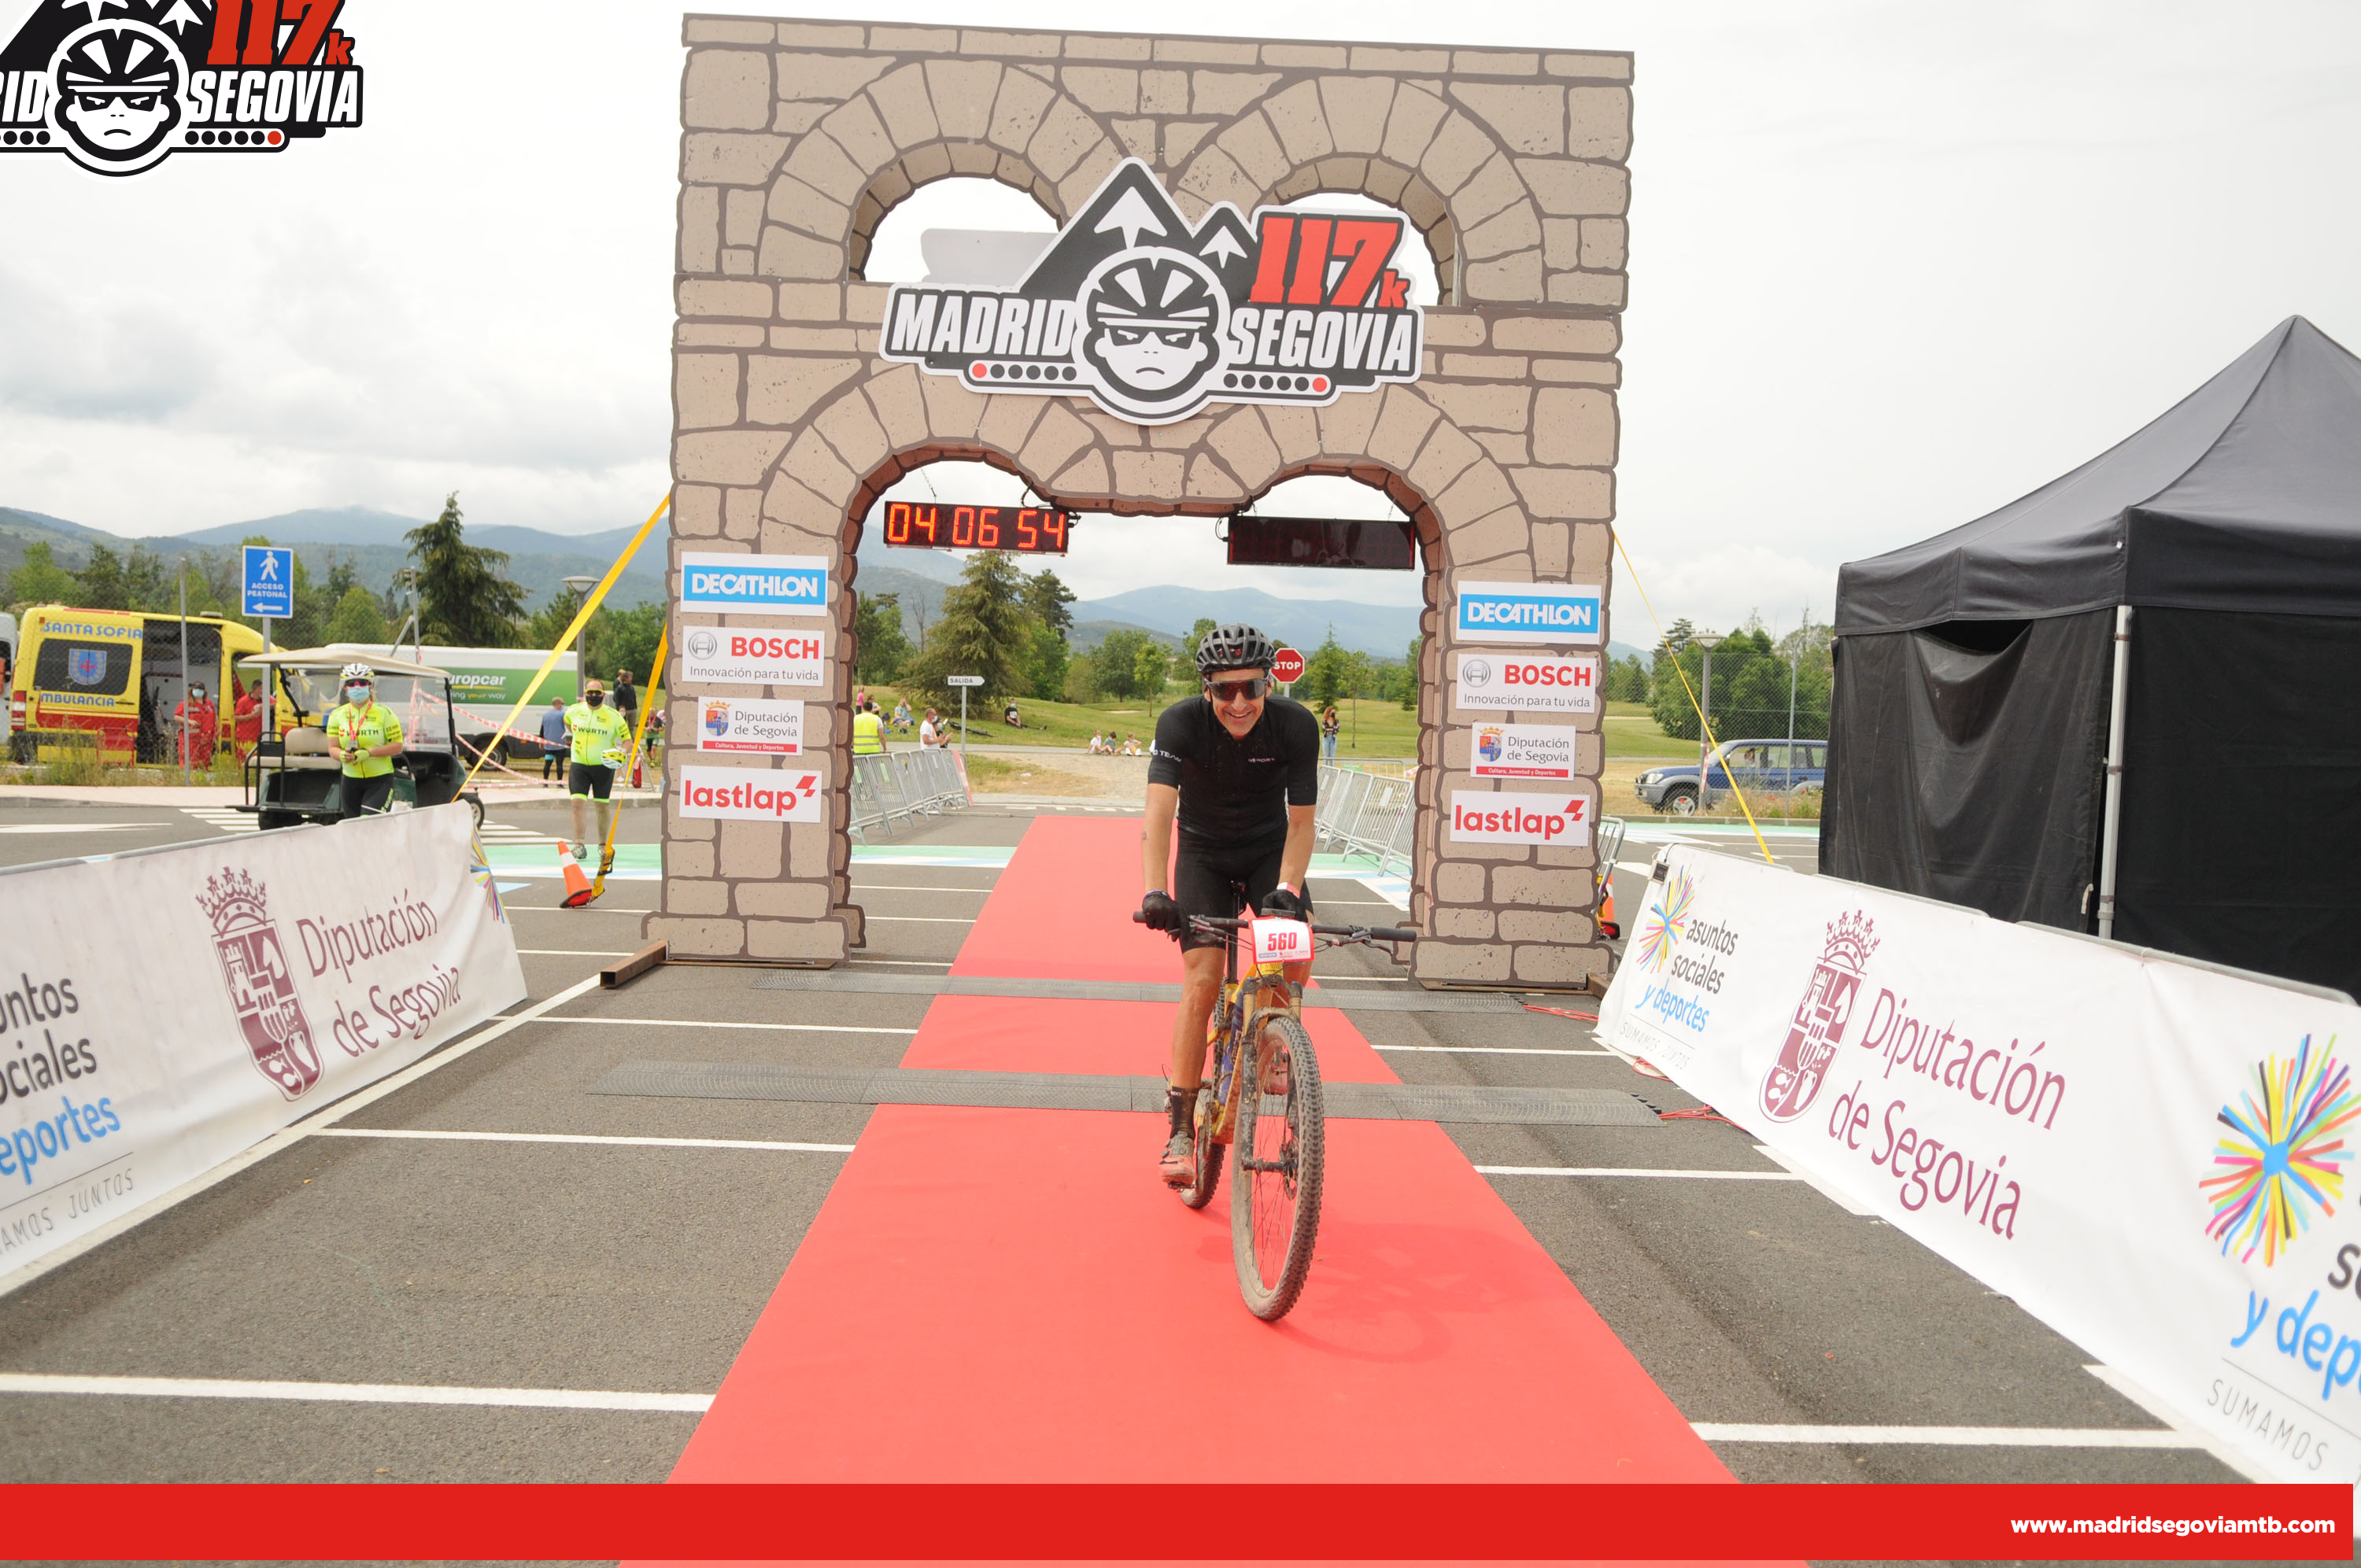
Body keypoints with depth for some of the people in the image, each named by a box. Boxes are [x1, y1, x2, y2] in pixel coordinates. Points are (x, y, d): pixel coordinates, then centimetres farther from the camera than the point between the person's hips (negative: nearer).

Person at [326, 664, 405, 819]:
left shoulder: (383, 713, -3)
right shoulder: (338, 715, 8)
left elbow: (397, 746, -7)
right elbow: (333, 747, 3)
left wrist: (368, 752, -21)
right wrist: (342, 755, -21)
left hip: (380, 780, -4)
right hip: (351, 781, 4)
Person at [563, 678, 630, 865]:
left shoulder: (613, 716, -5)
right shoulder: (574, 711, 1)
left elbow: (627, 739, 0)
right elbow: (567, 723, 26)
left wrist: (621, 752, -18)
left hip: (603, 766, -1)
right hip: (578, 765, 1)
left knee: (603, 806, 7)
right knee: (577, 802, -14)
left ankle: (603, 844, 24)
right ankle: (580, 845, -14)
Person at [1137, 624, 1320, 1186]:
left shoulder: (1297, 725, -22)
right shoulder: (1180, 723, -26)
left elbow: (1300, 822, -18)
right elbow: (1158, 813, -37)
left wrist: (1286, 891, -32)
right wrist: (1154, 893, -50)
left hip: (1270, 851, 1)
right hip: (1204, 855, -1)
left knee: (1296, 960, -22)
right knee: (1201, 981, -14)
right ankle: (1180, 1130, -7)